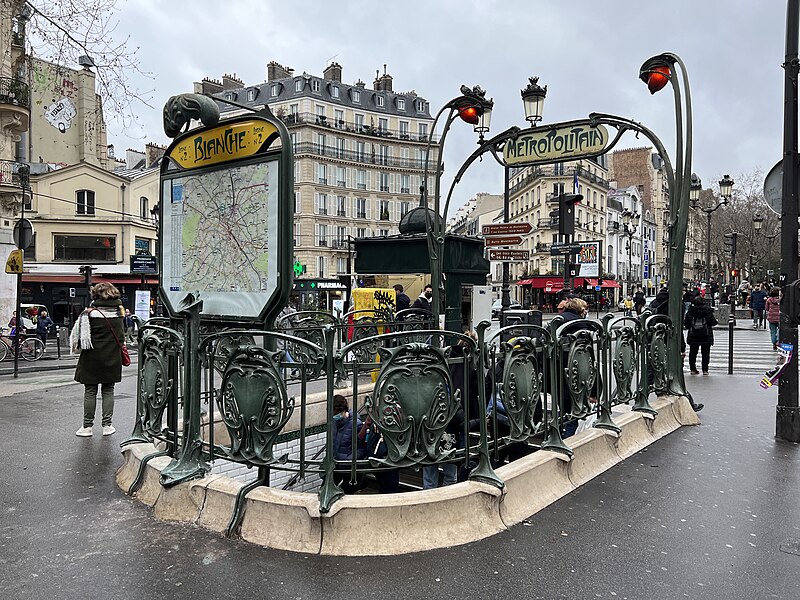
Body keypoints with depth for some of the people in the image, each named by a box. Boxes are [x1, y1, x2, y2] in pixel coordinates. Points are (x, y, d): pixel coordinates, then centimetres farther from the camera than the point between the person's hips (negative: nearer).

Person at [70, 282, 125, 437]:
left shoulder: (90, 313, -11)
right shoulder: (118, 313, 0)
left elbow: (82, 335, -5)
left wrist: (77, 346, 11)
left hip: (93, 357, -3)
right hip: (113, 358, 3)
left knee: (90, 391, 6)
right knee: (108, 390, 10)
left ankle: (87, 426, 12)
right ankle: (107, 425, 11)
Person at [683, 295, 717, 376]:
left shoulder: (690, 311, -3)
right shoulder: (708, 311, -5)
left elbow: (685, 323, -1)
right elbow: (714, 322, -3)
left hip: (693, 336, 1)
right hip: (706, 336, -1)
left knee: (693, 353, 9)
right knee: (705, 353, 6)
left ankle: (693, 369, 9)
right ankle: (705, 370, 5)